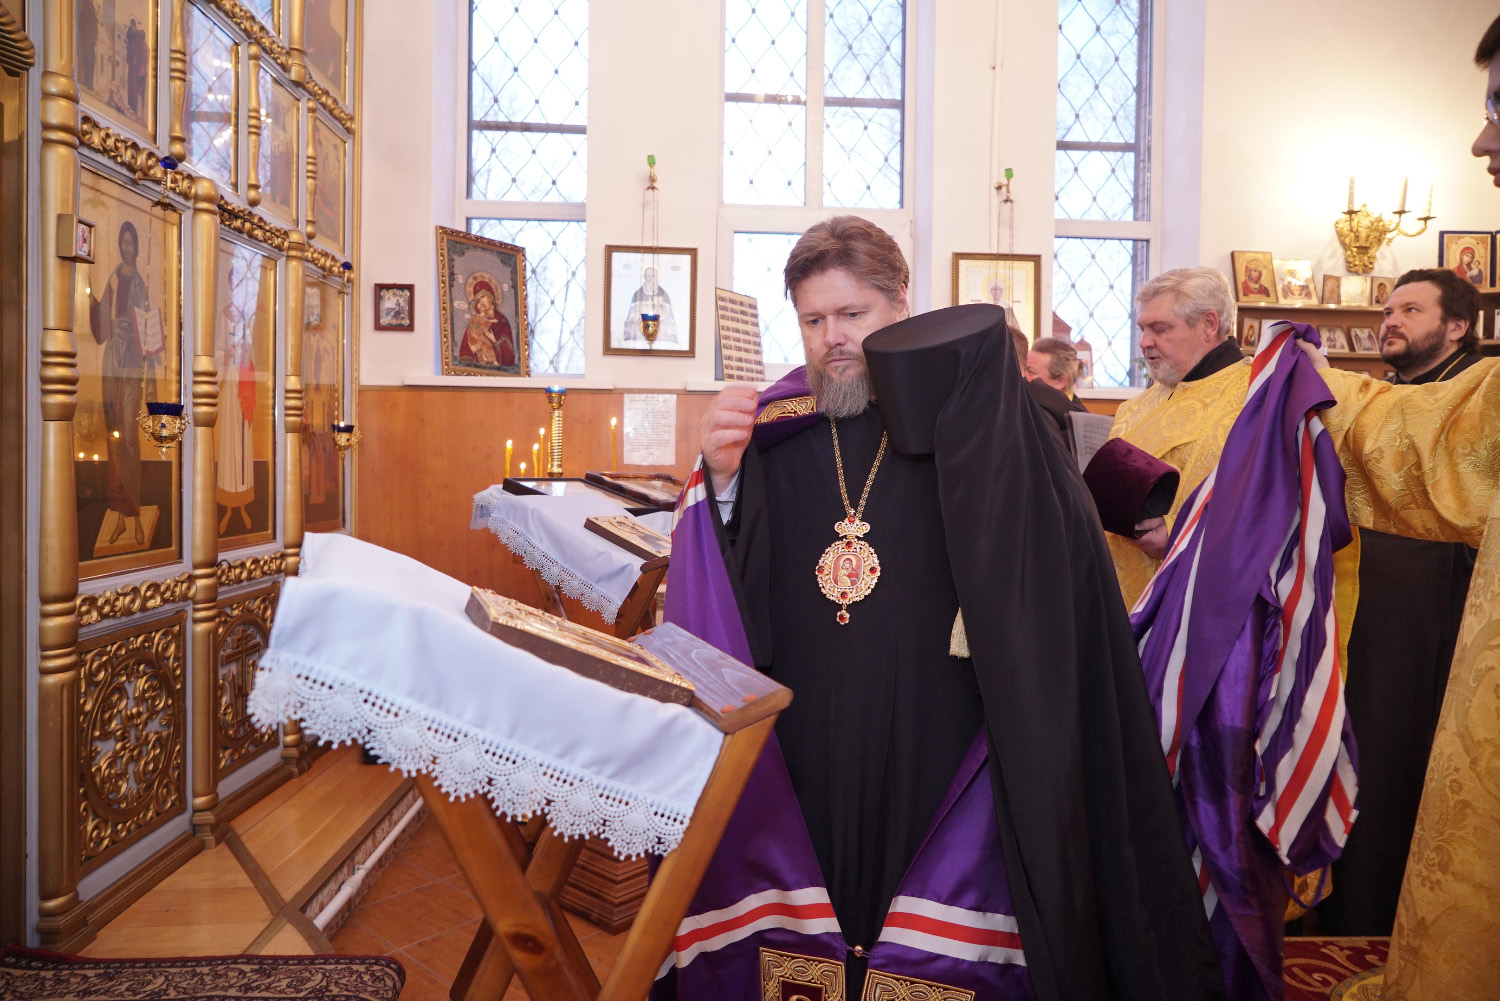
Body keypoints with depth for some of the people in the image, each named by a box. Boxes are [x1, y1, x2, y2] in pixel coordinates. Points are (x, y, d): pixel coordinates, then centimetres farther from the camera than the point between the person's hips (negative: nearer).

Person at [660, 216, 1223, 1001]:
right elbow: (722, 597, -2)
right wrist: (721, 480, -19)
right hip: (800, 768, 2)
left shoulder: (973, 431, -3)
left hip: (937, 754, -2)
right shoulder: (771, 431, 3)